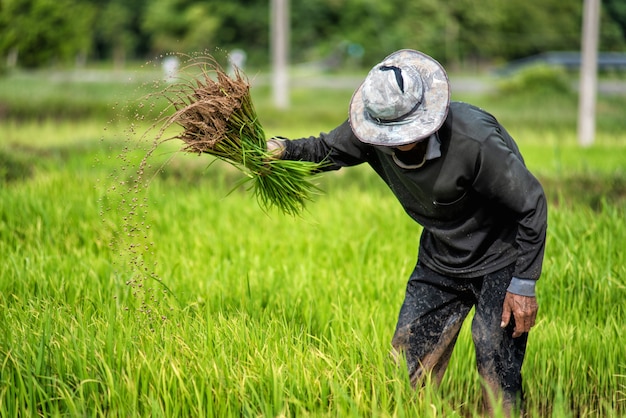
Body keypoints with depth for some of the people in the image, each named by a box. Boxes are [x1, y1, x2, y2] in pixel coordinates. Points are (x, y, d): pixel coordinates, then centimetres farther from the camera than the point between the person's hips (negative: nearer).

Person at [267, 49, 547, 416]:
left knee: (496, 361, -16)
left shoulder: (476, 141, -33)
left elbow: (531, 204, -22)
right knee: (409, 363, 4)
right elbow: (327, 151, 5)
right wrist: (285, 149, -17)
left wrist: (524, 285, -20)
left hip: (501, 258, -5)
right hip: (441, 259, 6)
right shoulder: (372, 132, -17)